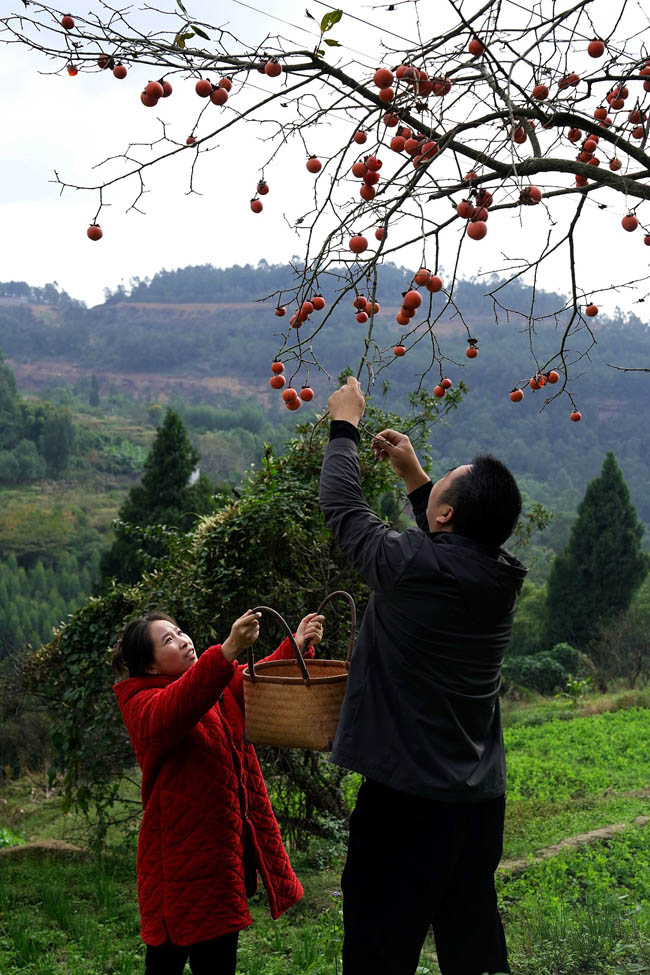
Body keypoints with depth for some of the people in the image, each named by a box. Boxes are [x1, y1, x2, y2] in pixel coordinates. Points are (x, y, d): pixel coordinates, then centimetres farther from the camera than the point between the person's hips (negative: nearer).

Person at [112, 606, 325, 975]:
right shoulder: (142, 703, -13)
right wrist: (229, 650, -47)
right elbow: (175, 710, -34)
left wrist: (297, 644, -16)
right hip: (182, 852, -7)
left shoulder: (220, 682, 12)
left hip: (228, 842, 7)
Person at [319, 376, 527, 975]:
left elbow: (342, 505, -4)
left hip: (408, 794, -6)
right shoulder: (503, 575, -3)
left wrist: (344, 425, 10)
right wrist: (412, 474, 24)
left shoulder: (411, 565, -20)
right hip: (481, 796, 7)